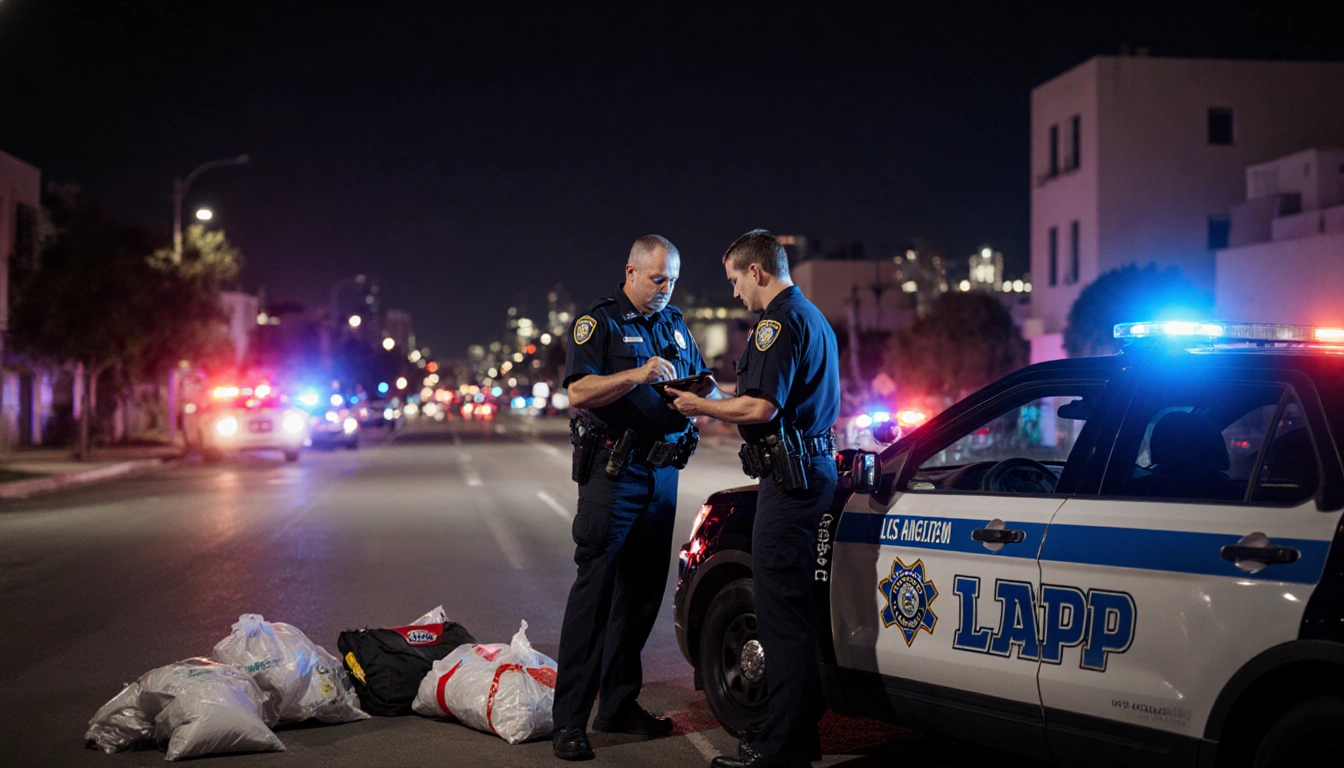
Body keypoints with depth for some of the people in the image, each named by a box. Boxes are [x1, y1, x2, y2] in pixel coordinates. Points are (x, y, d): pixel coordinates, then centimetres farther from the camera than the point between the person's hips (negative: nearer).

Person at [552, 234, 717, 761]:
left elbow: (705, 388, 22)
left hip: (663, 473, 7)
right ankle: (569, 720, -8)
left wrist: (702, 389, -2)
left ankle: (619, 705, 18)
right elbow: (578, 392, -15)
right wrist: (637, 375, -27)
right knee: (595, 588, -9)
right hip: (613, 472, -7)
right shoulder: (599, 322, -3)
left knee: (643, 589, 9)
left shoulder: (676, 325, 18)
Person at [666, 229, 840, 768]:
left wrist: (700, 407, -6)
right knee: (793, 607, 15)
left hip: (790, 476, -11)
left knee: (780, 609, -8)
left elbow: (761, 407, -20)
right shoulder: (812, 317, 21)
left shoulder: (780, 321, -12)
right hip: (814, 466, 11)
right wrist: (718, 402, 25)